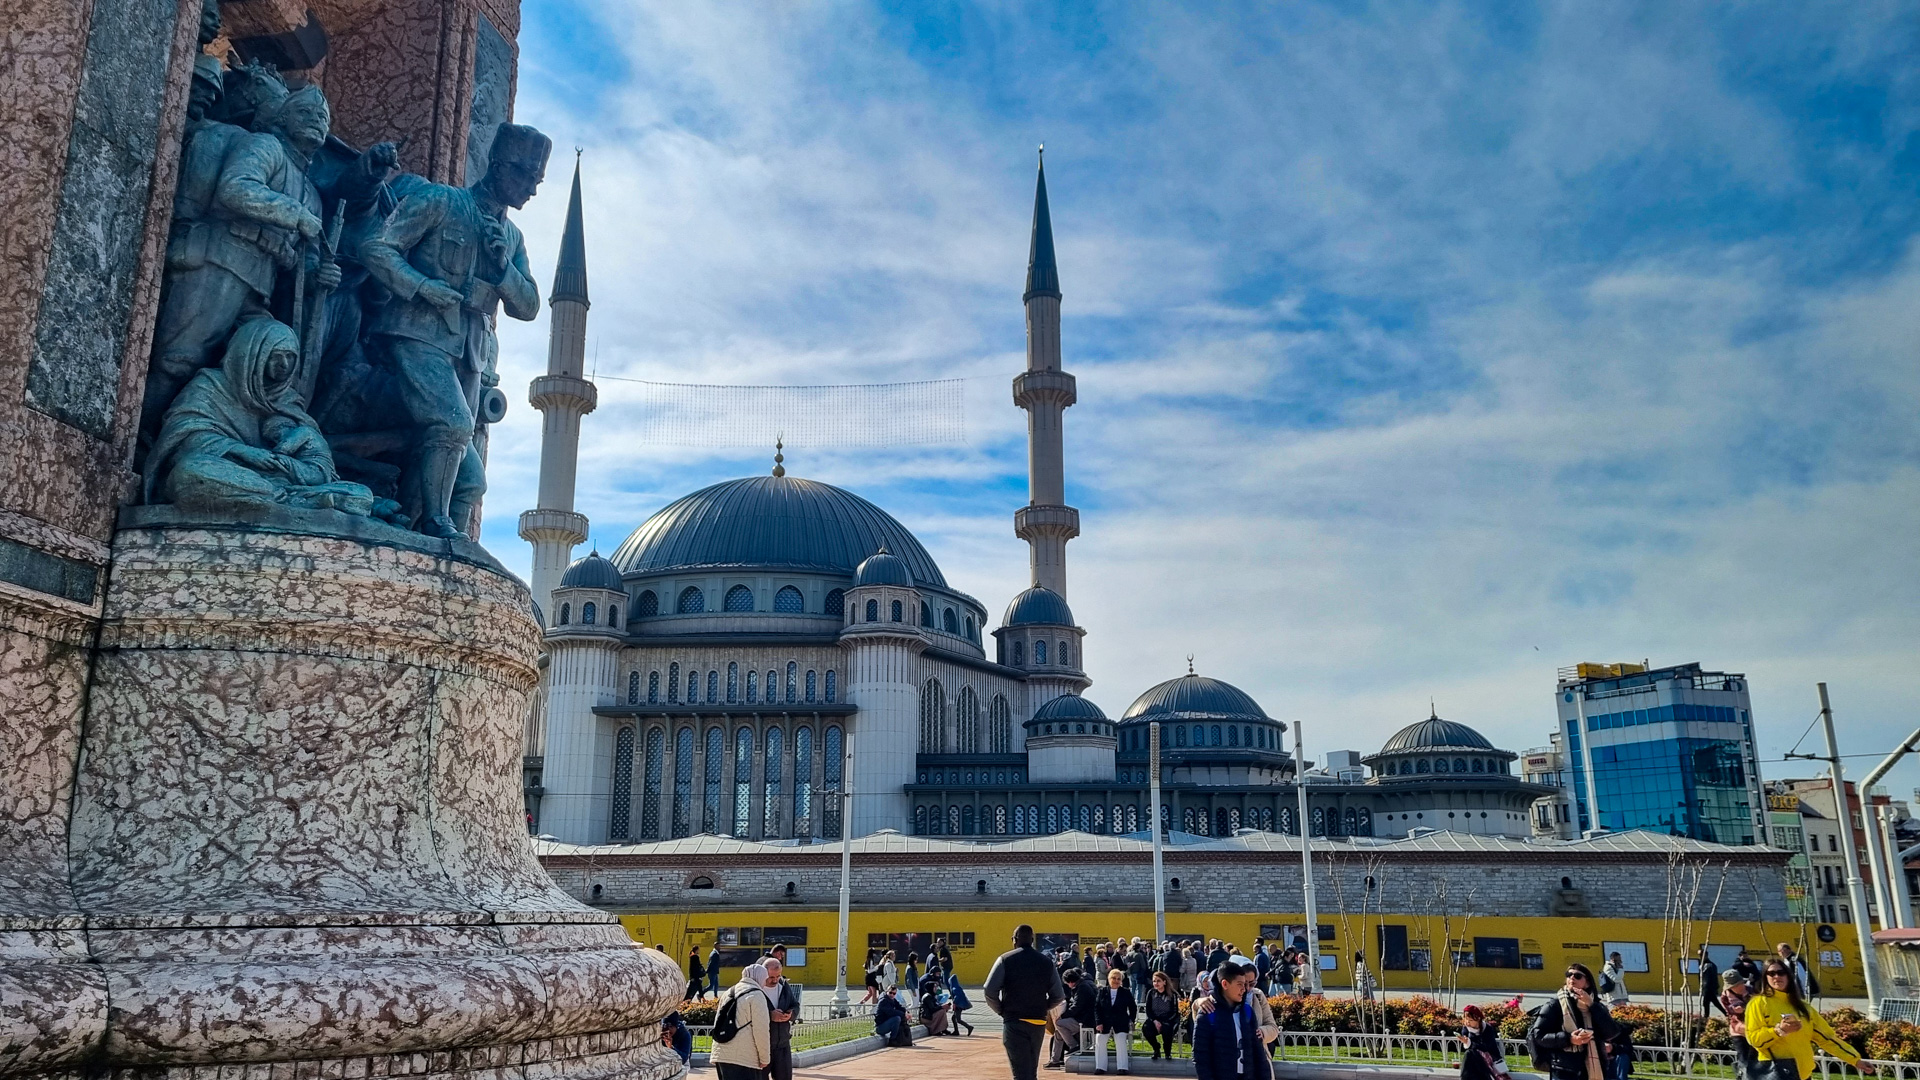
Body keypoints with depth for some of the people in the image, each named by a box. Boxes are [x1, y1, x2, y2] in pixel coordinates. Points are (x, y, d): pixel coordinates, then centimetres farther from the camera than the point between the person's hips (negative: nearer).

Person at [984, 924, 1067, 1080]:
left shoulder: (1006, 960, -5)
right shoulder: (1046, 962, 6)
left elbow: (989, 991, -11)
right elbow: (1059, 996, 5)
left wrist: (1000, 1010, 4)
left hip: (1014, 1022, -4)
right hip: (1038, 1024, 4)